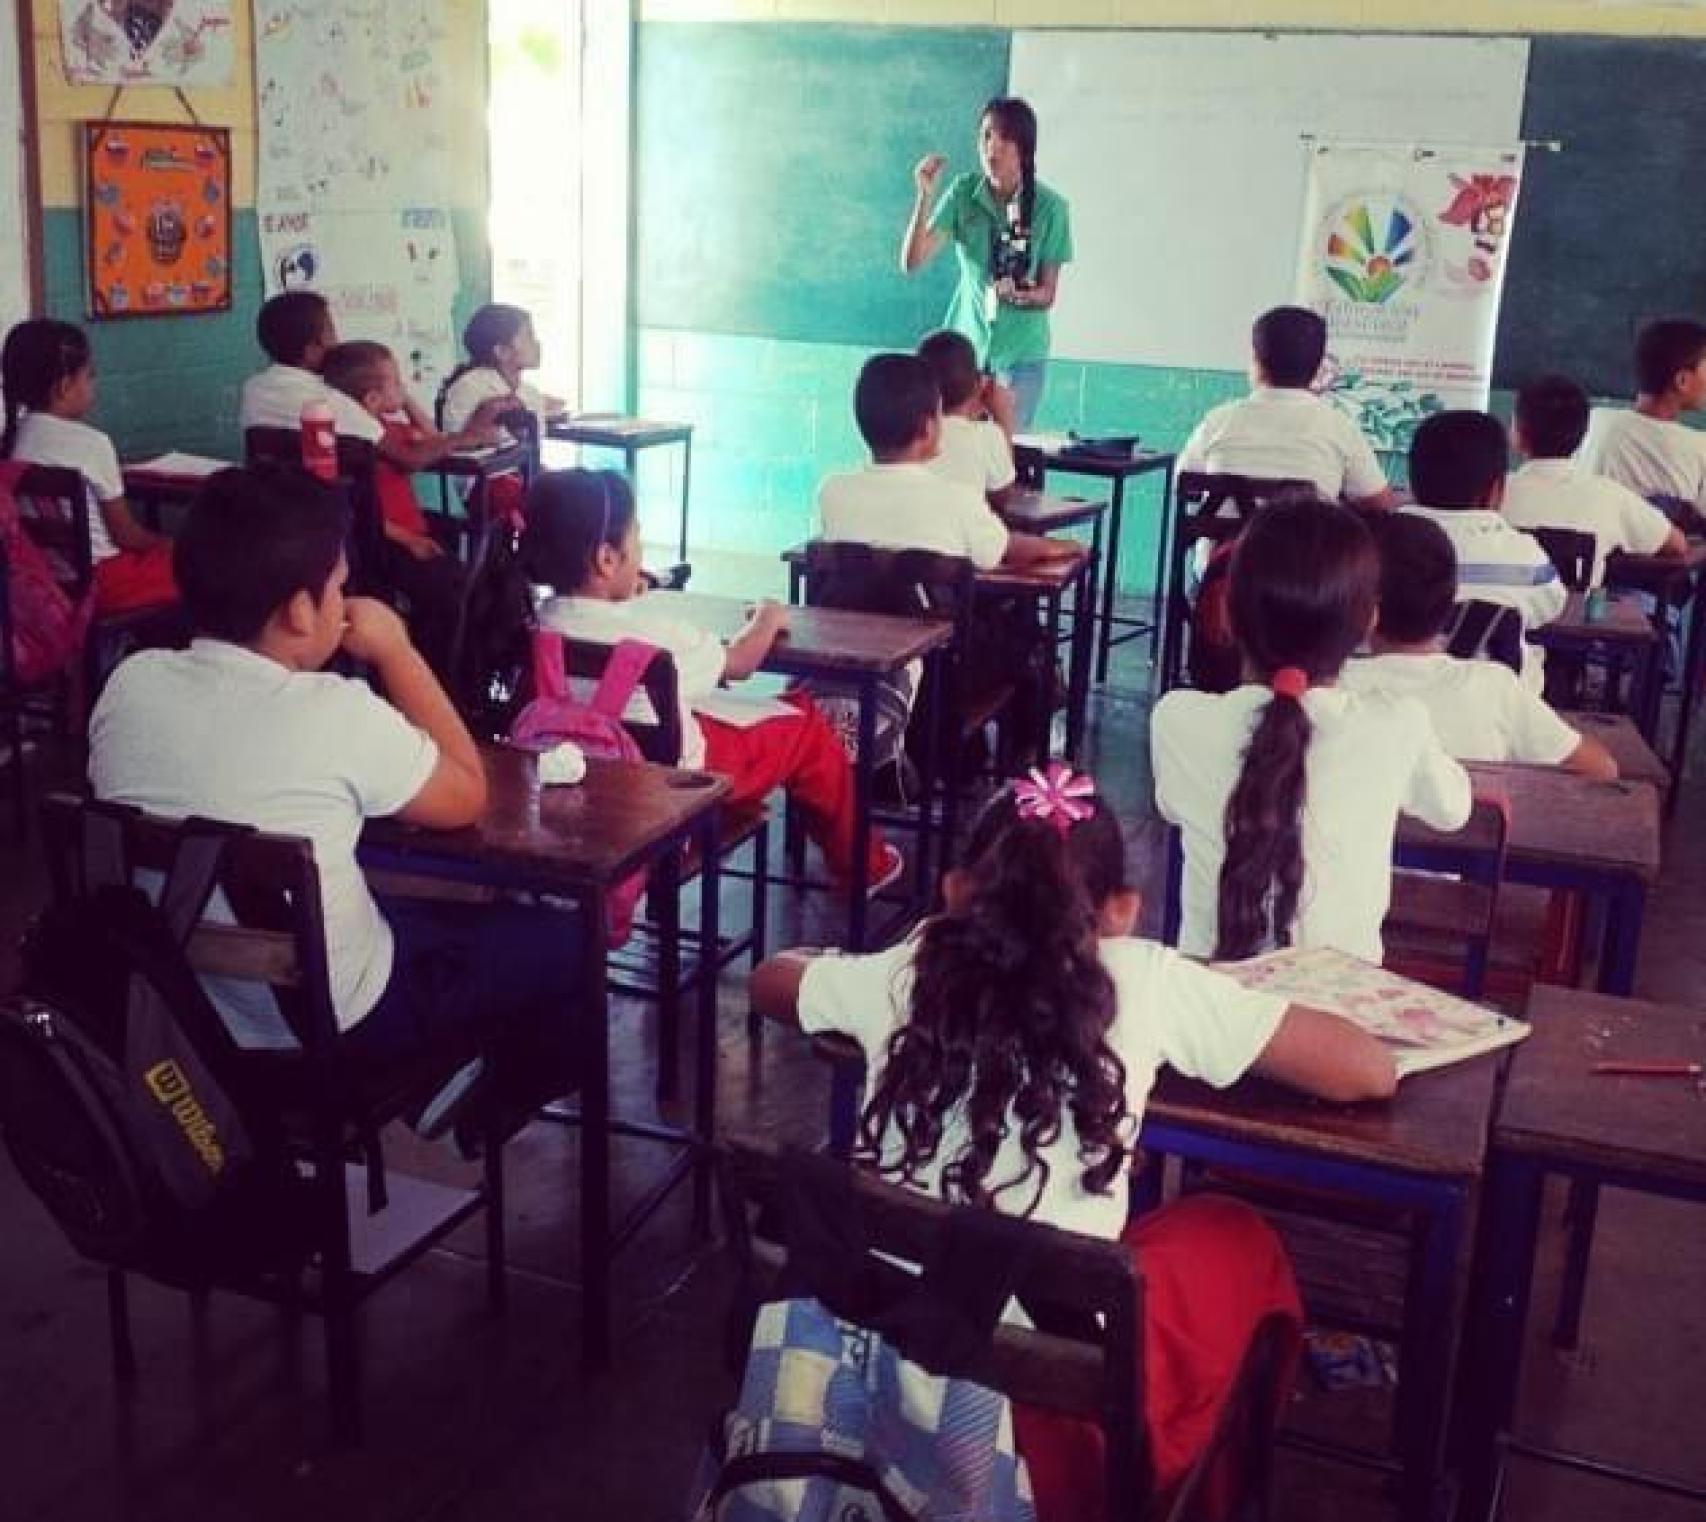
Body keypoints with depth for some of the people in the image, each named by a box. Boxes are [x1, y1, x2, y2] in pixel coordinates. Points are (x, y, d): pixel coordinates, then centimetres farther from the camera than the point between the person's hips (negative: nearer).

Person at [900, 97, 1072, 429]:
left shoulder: (1050, 207, -10)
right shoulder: (963, 192, -7)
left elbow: (1048, 293, -5)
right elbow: (912, 262, -13)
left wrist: (1021, 294, -27)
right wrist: (925, 196, -24)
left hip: (1022, 355, -1)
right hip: (965, 344, 1)